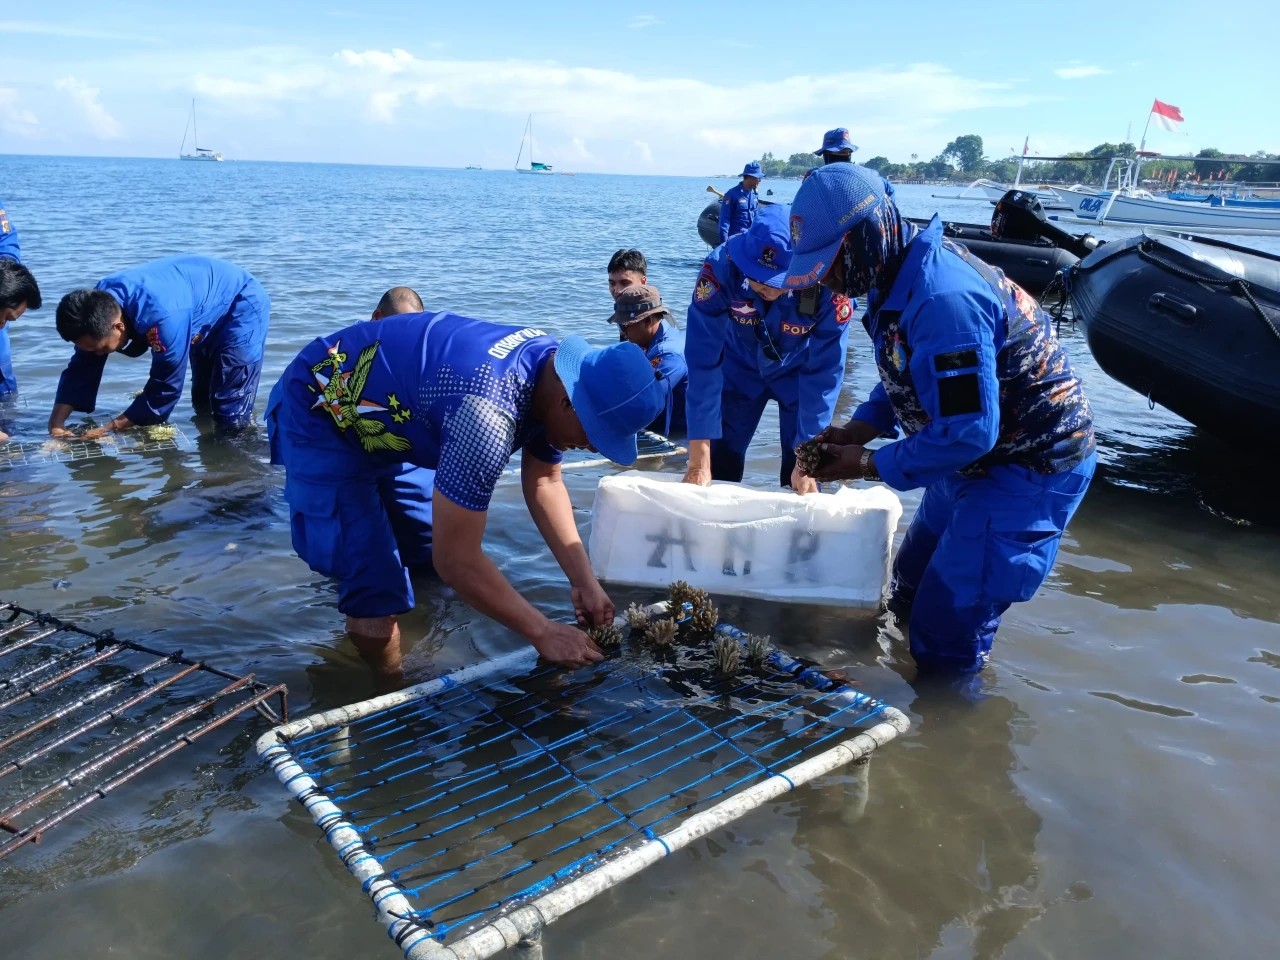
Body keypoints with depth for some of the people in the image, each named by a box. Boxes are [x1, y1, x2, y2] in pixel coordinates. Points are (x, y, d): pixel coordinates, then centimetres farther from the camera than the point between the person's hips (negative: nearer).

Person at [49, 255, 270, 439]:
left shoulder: (162, 318, -43)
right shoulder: (100, 302, -16)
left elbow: (165, 387, -32)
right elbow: (82, 368, -8)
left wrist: (114, 427, -24)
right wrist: (56, 424, -16)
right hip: (207, 313, 9)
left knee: (231, 416, -14)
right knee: (203, 406, 20)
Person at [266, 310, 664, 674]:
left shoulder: (556, 368, -12)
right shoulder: (487, 414, -40)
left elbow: (544, 482, 0)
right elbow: (457, 559, -34)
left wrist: (585, 581, -9)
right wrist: (543, 632, -24)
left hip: (381, 413, 9)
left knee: (426, 554, 14)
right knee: (376, 596, -12)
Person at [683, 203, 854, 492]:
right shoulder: (720, 267, -34)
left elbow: (823, 373, -26)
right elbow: (703, 360, -31)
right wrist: (699, 460, -31)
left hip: (799, 371, 0)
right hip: (741, 366, 1)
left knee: (801, 481, -2)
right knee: (719, 467, 2)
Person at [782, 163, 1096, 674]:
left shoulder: (941, 300, -33)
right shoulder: (899, 276, 0)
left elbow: (967, 433, -33)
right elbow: (906, 380, 14)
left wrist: (869, 465, -20)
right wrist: (856, 430, -3)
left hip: (1029, 467, -10)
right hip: (980, 455, 10)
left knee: (947, 630, -6)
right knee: (911, 593, 22)